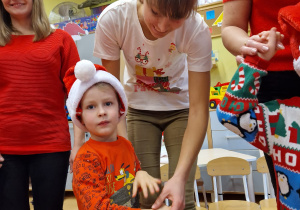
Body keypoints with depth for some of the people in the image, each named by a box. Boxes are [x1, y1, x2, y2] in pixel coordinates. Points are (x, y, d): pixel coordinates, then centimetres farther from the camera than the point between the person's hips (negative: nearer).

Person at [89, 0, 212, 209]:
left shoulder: (197, 29, -29)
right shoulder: (112, 18, -28)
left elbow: (199, 109, -28)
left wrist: (180, 176, -38)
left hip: (180, 107, 0)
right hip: (139, 108, 1)